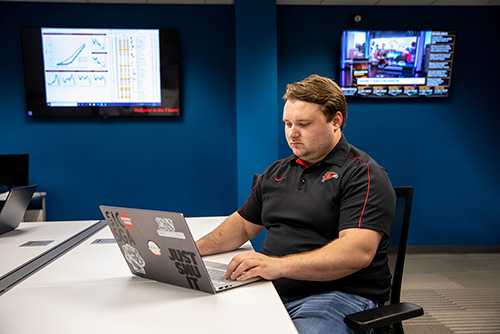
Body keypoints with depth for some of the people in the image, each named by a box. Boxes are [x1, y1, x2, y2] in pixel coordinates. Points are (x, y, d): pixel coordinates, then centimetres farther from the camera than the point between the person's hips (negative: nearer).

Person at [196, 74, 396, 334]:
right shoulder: (277, 172, 17)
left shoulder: (364, 175, -7)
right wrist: (193, 249, 4)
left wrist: (279, 265, -32)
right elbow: (243, 224, 21)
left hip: (339, 293, -5)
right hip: (272, 291, 6)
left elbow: (358, 252, -20)